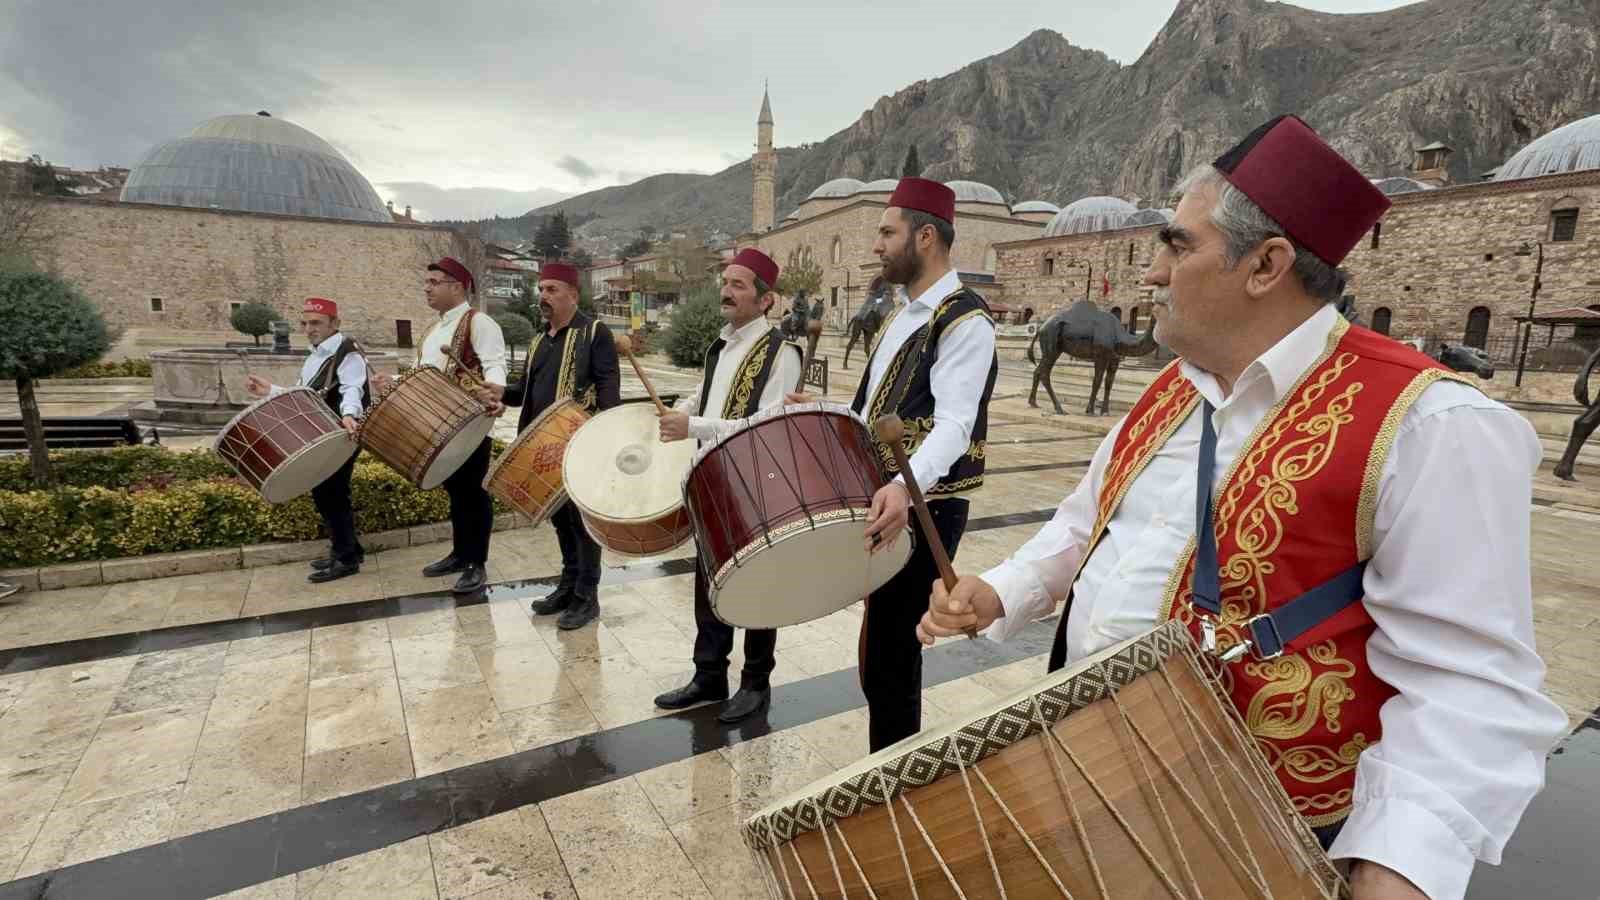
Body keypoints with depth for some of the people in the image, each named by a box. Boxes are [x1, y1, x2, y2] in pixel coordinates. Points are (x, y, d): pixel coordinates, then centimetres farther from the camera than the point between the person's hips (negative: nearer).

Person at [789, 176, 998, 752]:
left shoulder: (965, 321, -13)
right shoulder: (901, 318, 16)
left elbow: (953, 424, -27)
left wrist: (905, 488, -43)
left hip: (924, 507, -9)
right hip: (883, 499, 9)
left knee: (888, 658, -3)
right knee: (884, 649, 18)